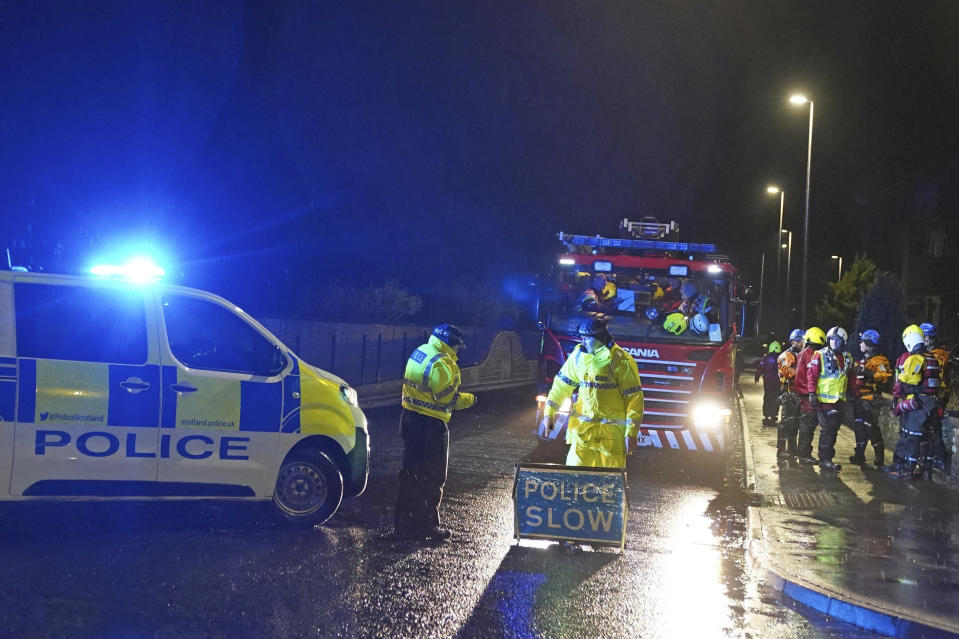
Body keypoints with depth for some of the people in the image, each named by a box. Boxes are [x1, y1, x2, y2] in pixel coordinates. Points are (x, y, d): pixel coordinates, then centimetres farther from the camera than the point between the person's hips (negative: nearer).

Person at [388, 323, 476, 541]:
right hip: (431, 425, -9)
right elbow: (448, 399, -21)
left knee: (412, 472, 16)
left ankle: (403, 525, 22)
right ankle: (427, 526, 7)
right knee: (432, 477, 1)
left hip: (410, 418, 9)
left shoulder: (420, 353, 10)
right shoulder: (441, 364, -19)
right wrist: (469, 399, -4)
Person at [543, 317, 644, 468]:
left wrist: (631, 433, -11)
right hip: (583, 427, 4)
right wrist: (549, 412, 13)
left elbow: (634, 398, -9)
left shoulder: (620, 361, -11)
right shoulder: (579, 355, 6)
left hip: (611, 431, -4)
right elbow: (562, 383, 16)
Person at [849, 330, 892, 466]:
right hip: (860, 398, 10)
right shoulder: (863, 360, 21)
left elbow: (885, 375, -23)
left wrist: (870, 374, -28)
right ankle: (859, 454, 17)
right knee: (859, 426, 10)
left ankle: (880, 456, -3)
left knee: (871, 427, -10)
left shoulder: (879, 360, -10)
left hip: (871, 399, -10)